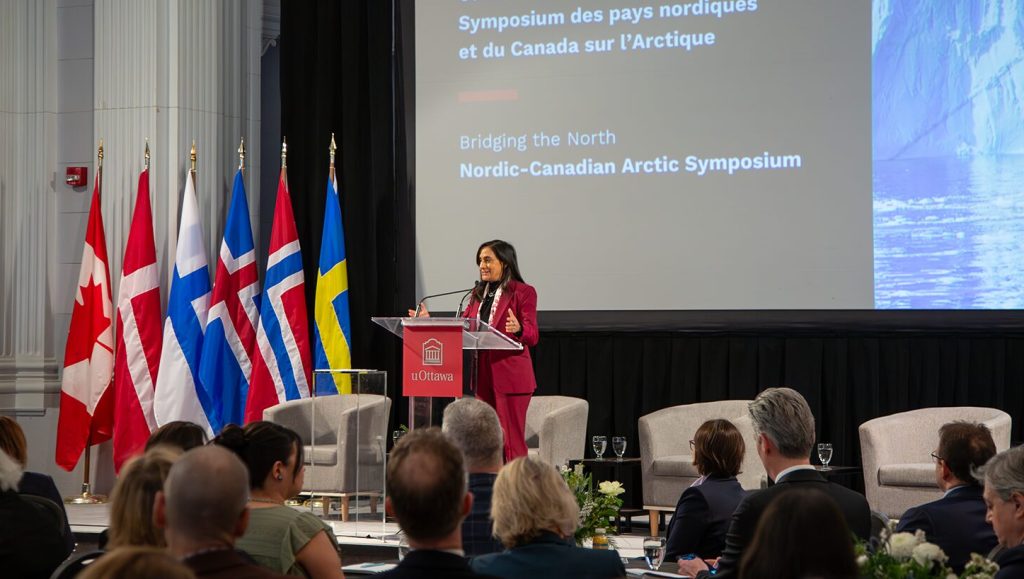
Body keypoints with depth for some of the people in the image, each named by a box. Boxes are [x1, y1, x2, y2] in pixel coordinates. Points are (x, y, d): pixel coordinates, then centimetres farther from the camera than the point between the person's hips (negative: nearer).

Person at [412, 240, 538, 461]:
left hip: (509, 376, -7)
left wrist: (517, 329, -32)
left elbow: (532, 336, -11)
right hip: (481, 375, 7)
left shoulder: (523, 292, -4)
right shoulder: (478, 293, 17)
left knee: (511, 439, -6)